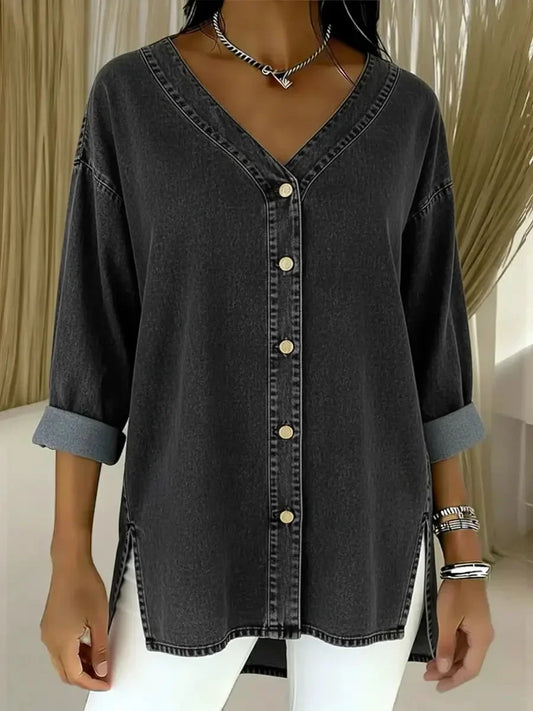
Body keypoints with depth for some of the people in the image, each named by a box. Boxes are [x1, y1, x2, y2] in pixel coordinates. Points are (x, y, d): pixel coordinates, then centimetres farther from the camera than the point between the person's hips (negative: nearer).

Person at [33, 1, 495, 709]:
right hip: (198, 530, 0)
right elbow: (94, 330, -2)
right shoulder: (130, 97, -1)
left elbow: (430, 340, 3)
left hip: (364, 531, 2)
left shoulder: (404, 111, 2)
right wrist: (70, 562, -3)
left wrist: (465, 561, 3)